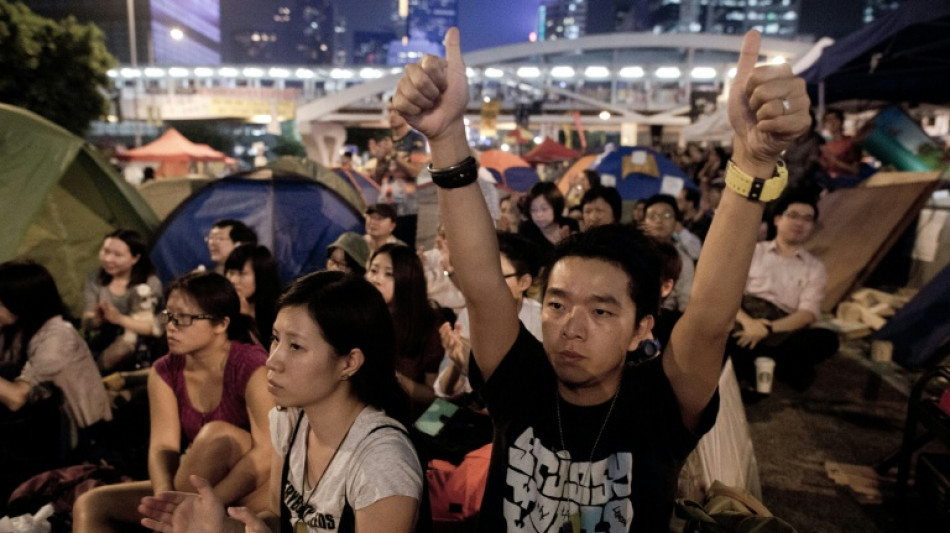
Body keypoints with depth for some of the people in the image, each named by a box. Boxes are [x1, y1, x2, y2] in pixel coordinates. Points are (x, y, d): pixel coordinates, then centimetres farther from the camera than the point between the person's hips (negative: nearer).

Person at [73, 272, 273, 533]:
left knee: (216, 433, -31)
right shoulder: (165, 371, 1)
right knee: (91, 504, -5)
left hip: (255, 490, -6)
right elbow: (163, 446, -7)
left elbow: (268, 450, -25)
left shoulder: (250, 366, -17)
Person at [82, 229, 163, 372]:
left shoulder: (149, 284, -6)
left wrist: (119, 319, -30)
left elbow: (151, 327, -13)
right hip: (104, 344, 3)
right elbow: (87, 323, 2)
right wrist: (97, 319, -23)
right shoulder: (95, 278, 7)